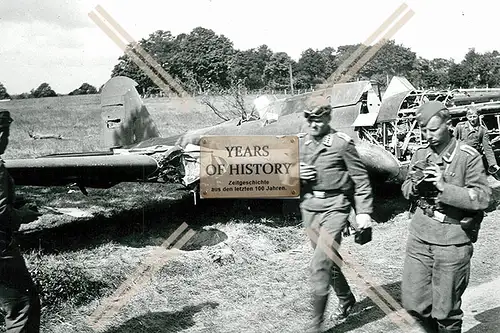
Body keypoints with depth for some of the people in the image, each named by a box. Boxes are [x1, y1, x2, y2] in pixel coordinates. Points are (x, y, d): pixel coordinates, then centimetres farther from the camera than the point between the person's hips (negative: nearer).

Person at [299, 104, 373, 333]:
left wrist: (363, 211, -10)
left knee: (319, 266, -12)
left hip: (334, 207, -6)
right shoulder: (302, 144, 8)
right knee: (329, 260, 19)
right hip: (309, 207, 6)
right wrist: (296, 173, -5)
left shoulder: (342, 143, -10)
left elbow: (360, 178, -6)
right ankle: (346, 299, 42)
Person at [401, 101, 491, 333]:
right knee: (413, 302, 8)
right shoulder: (421, 155, 7)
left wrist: (444, 187, -23)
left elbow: (482, 198, -13)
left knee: (446, 309, 5)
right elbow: (405, 189, 15)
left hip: (452, 240, -4)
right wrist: (415, 186, -8)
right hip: (420, 235, 5)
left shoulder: (468, 157, -8)